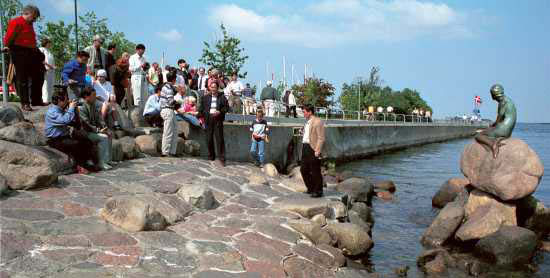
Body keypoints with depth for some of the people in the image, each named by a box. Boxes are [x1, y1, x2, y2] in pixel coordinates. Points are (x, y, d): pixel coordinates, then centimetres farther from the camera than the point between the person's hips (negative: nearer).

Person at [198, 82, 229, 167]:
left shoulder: (222, 97, 4)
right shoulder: (205, 97, 12)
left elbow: (226, 107, 3)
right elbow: (201, 108, 14)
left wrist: (220, 112, -12)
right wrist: (200, 116, 4)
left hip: (218, 119, -3)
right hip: (208, 119, 3)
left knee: (219, 139, -7)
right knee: (209, 139, 6)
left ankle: (221, 159, -5)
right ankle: (211, 158, 18)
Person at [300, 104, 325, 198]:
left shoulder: (317, 122, -11)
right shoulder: (307, 122, 17)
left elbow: (321, 138, -15)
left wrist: (317, 151, -19)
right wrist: (303, 148, 17)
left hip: (313, 149, -9)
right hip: (305, 148, 9)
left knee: (315, 172, -2)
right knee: (304, 170, 13)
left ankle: (318, 191, 10)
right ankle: (311, 188, 28)